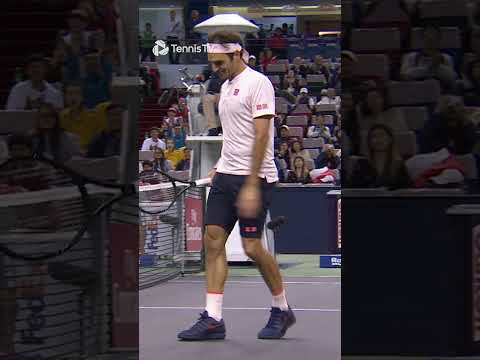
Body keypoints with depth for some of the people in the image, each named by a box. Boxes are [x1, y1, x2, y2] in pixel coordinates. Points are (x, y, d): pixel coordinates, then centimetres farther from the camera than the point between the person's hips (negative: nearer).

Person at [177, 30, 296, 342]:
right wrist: (222, 168, 17)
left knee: (252, 247, -7)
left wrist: (251, 185, -22)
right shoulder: (226, 86, 17)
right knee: (214, 241, -1)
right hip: (226, 176, 8)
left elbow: (261, 135, -17)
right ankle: (213, 319, -2)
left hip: (253, 178, -8)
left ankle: (282, 309, 13)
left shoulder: (258, 83, -10)